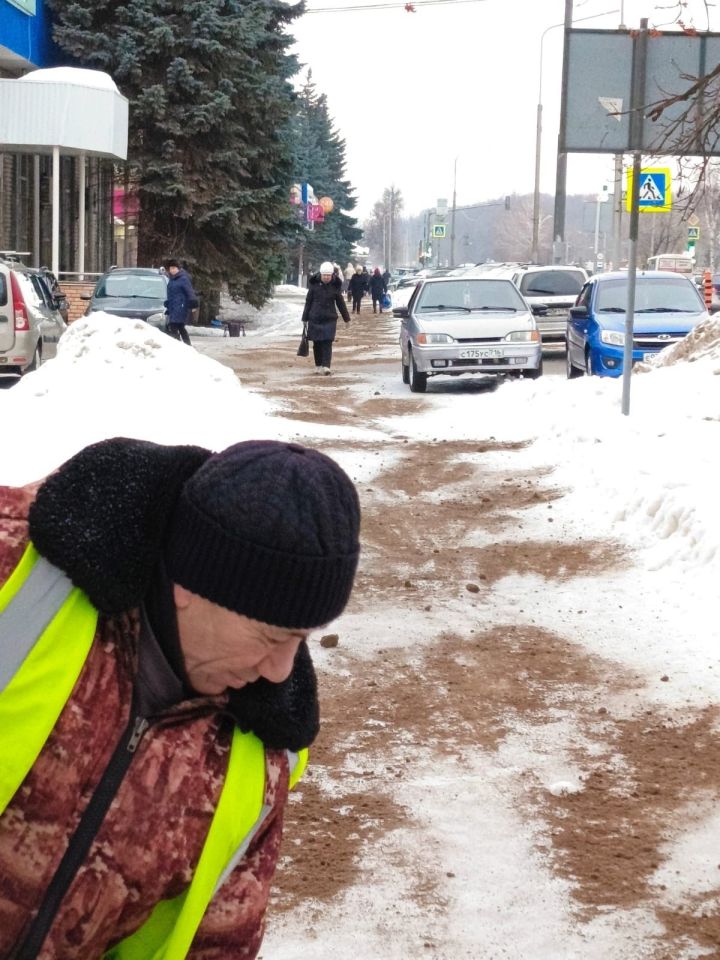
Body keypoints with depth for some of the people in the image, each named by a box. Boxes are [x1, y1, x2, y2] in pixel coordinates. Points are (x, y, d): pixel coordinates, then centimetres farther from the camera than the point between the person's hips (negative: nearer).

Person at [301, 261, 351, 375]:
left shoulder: (335, 286, 1)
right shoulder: (314, 284, -1)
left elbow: (340, 303, 9)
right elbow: (308, 301, 5)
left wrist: (347, 318, 13)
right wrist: (305, 318, 5)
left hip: (330, 319, -1)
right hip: (315, 319, 1)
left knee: (327, 343, -9)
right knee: (317, 343, 6)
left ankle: (326, 366, -14)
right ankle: (318, 365, 20)